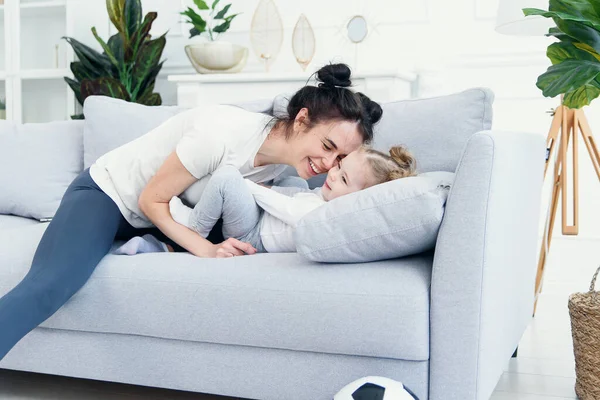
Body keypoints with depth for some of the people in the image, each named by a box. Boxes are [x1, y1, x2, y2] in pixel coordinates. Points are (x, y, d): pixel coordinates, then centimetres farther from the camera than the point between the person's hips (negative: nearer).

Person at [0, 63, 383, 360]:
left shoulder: (281, 158, -9)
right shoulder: (222, 133, -33)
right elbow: (152, 200, -22)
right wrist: (206, 249, -31)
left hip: (153, 219, 8)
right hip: (105, 194, -8)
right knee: (46, 288, -30)